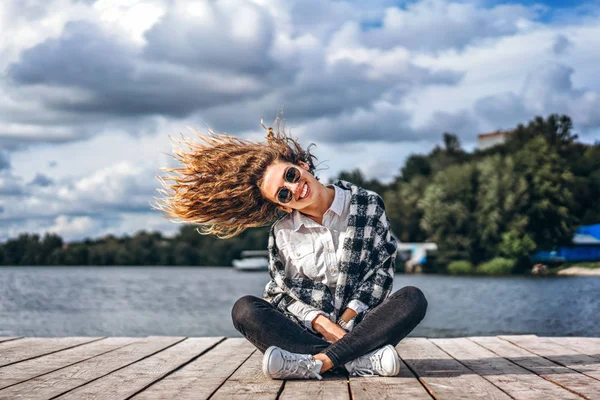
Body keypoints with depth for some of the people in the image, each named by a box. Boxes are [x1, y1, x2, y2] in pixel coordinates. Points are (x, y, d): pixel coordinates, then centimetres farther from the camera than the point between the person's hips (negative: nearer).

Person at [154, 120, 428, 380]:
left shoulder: (368, 205, 1)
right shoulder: (282, 232, 3)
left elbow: (383, 267, 0)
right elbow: (283, 292, 1)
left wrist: (347, 321, -12)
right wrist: (323, 325, -17)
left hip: (361, 325, -1)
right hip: (307, 331, 1)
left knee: (413, 299, -29)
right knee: (244, 309, -25)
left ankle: (316, 363, -40)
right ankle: (362, 360, -37)